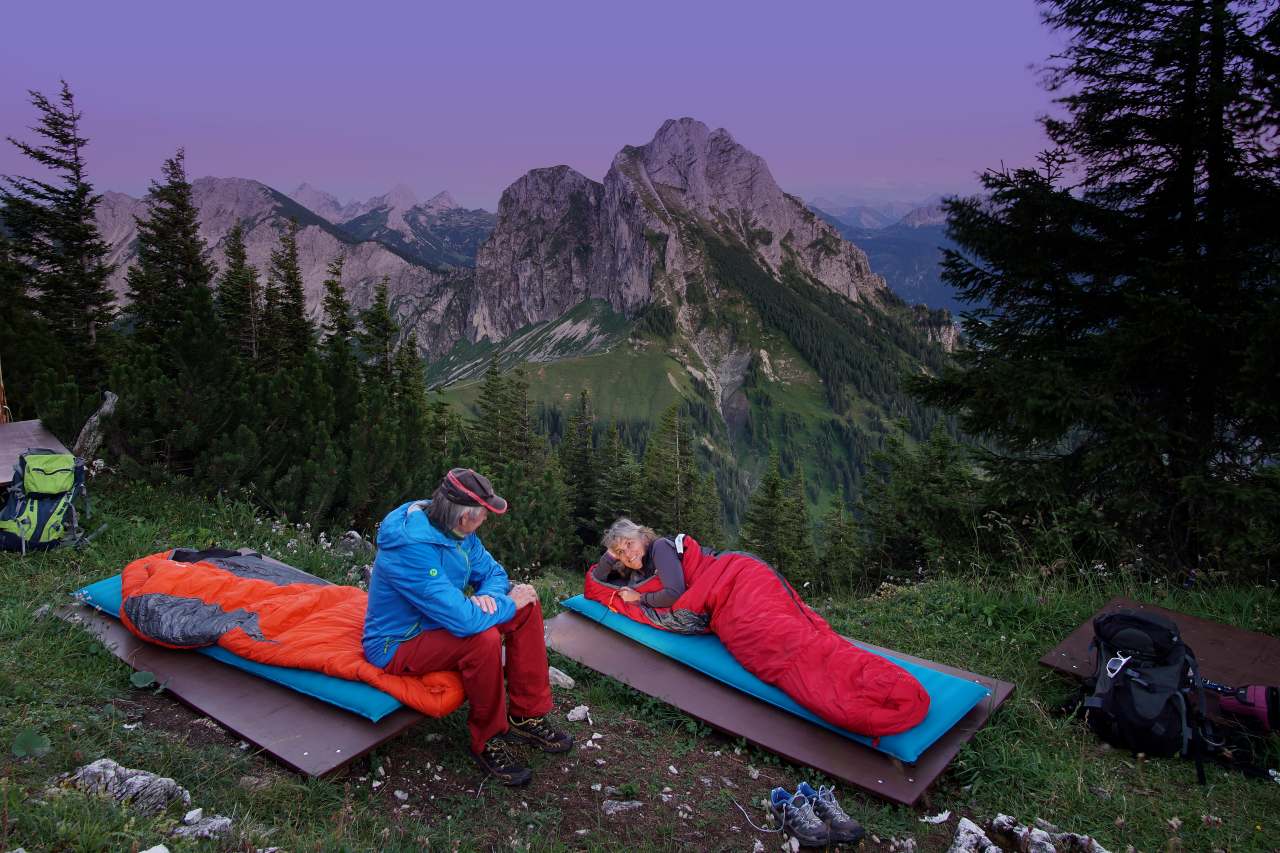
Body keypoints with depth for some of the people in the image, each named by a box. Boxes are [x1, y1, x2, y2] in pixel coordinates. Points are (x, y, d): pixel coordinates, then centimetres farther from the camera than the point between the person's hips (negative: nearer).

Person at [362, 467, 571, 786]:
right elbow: (462, 619, -39)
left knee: (527, 606, -3)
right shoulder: (411, 548, -34)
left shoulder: (455, 530, -7)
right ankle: (488, 740, -11)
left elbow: (493, 572, 4)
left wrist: (488, 595, -20)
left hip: (438, 623, 9)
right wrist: (508, 603, -21)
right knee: (484, 639, -34)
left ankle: (526, 716, 4)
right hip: (397, 647, -9)